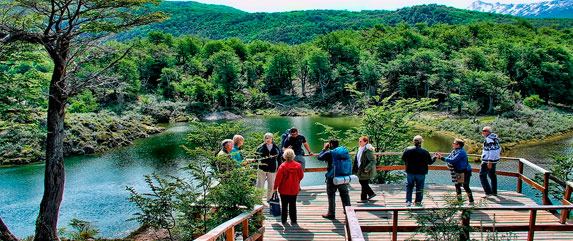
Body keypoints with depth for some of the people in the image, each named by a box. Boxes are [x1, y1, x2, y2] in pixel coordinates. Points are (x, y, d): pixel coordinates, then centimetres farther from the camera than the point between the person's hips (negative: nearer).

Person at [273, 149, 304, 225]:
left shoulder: (282, 167, -18)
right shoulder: (298, 165, -7)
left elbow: (278, 178, -12)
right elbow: (301, 176, 6)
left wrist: (275, 187, 1)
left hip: (284, 189, -2)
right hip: (294, 189, 2)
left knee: (284, 205, 10)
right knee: (293, 205, 12)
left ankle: (284, 220, 17)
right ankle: (293, 220, 15)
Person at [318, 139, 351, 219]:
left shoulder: (329, 153, -13)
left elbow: (319, 157, 1)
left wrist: (324, 148, 8)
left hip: (332, 178, -5)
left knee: (331, 195, 5)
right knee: (344, 194, 16)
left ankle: (331, 213, 8)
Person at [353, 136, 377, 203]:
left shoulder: (368, 150, -21)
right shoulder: (360, 149, 8)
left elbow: (373, 161, -24)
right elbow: (357, 159, 19)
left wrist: (366, 169, -25)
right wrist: (355, 167, 16)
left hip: (366, 171, -9)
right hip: (361, 169, 9)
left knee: (364, 183, 1)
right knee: (361, 181, 17)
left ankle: (364, 198, 15)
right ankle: (371, 193, 31)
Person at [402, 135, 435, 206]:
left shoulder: (407, 149, -7)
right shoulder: (425, 152, -10)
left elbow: (403, 159, 4)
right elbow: (430, 162, 0)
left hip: (410, 172, 1)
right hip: (421, 173, -1)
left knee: (409, 187, 13)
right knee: (419, 188, 12)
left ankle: (408, 201, 7)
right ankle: (418, 202, 17)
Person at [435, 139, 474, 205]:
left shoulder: (461, 152, -23)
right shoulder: (454, 151, 4)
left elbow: (453, 160, -29)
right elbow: (448, 158, 5)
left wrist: (442, 158, -30)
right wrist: (440, 157, -9)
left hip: (466, 171, -8)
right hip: (459, 171, 8)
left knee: (465, 186, -5)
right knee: (457, 185, 7)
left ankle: (471, 201, 7)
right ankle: (459, 200, 15)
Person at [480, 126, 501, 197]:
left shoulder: (489, 139, -19)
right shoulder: (495, 138, 10)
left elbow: (492, 151, -25)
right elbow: (499, 148, 20)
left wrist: (490, 162, -26)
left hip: (488, 160, -10)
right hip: (494, 160, 10)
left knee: (482, 175, -4)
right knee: (492, 175, 19)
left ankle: (488, 192, -9)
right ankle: (494, 192, 27)